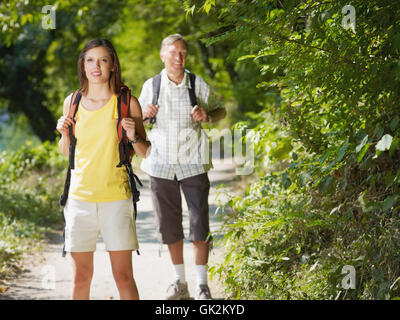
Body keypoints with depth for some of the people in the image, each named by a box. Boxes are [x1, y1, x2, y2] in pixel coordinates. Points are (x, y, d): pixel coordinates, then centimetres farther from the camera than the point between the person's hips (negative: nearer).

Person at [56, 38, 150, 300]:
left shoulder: (127, 102, -1)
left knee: (124, 276, 0)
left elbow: (145, 152, 5)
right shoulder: (72, 102, 6)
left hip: (116, 199, -2)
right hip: (80, 197, 2)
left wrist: (134, 137, -15)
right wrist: (64, 133, -1)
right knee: (81, 277, 6)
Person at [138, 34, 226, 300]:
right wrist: (144, 115, -10)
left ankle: (202, 284, 7)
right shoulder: (151, 86, 2)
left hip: (193, 164, -2)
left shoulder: (199, 85, -2)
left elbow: (221, 111, 10)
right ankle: (180, 280, 23)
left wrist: (206, 116, -12)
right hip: (161, 164, 2)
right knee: (169, 226, 8)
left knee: (200, 224, -4)